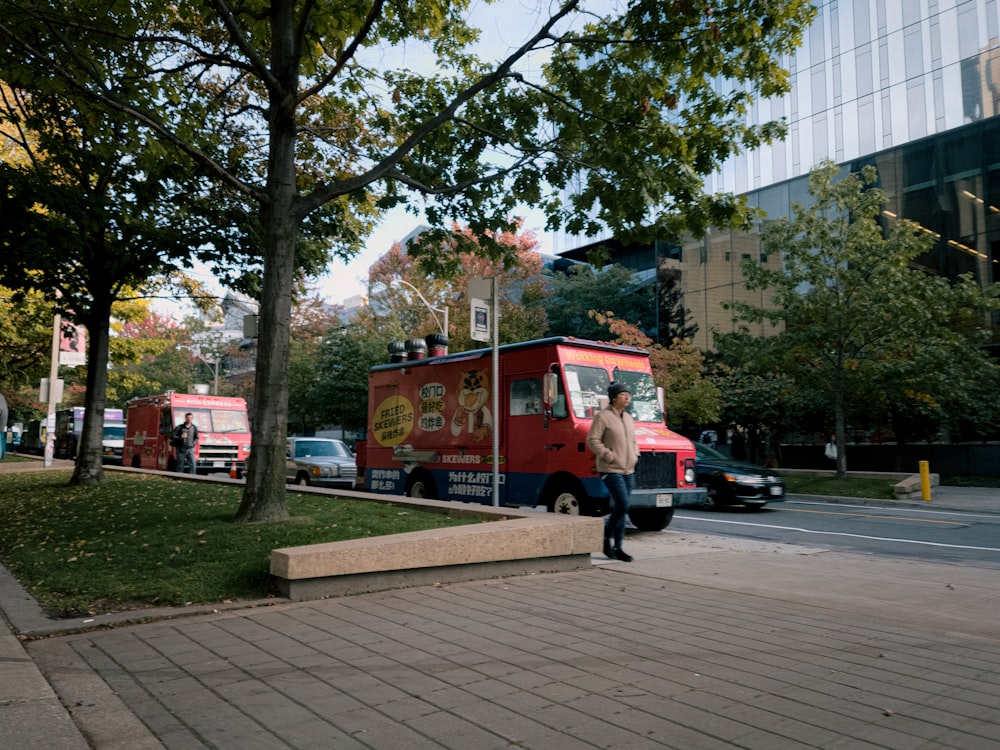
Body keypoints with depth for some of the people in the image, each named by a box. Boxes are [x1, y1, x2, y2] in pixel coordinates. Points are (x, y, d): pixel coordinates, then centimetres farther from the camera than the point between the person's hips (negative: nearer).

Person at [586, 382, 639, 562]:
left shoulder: (628, 418, 17)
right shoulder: (603, 416, -9)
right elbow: (592, 440, -14)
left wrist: (634, 456, 11)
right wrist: (609, 456, -17)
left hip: (628, 471, 8)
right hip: (611, 471, -8)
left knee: (620, 508, 9)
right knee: (622, 506, -16)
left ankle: (617, 547, 15)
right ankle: (606, 537, 4)